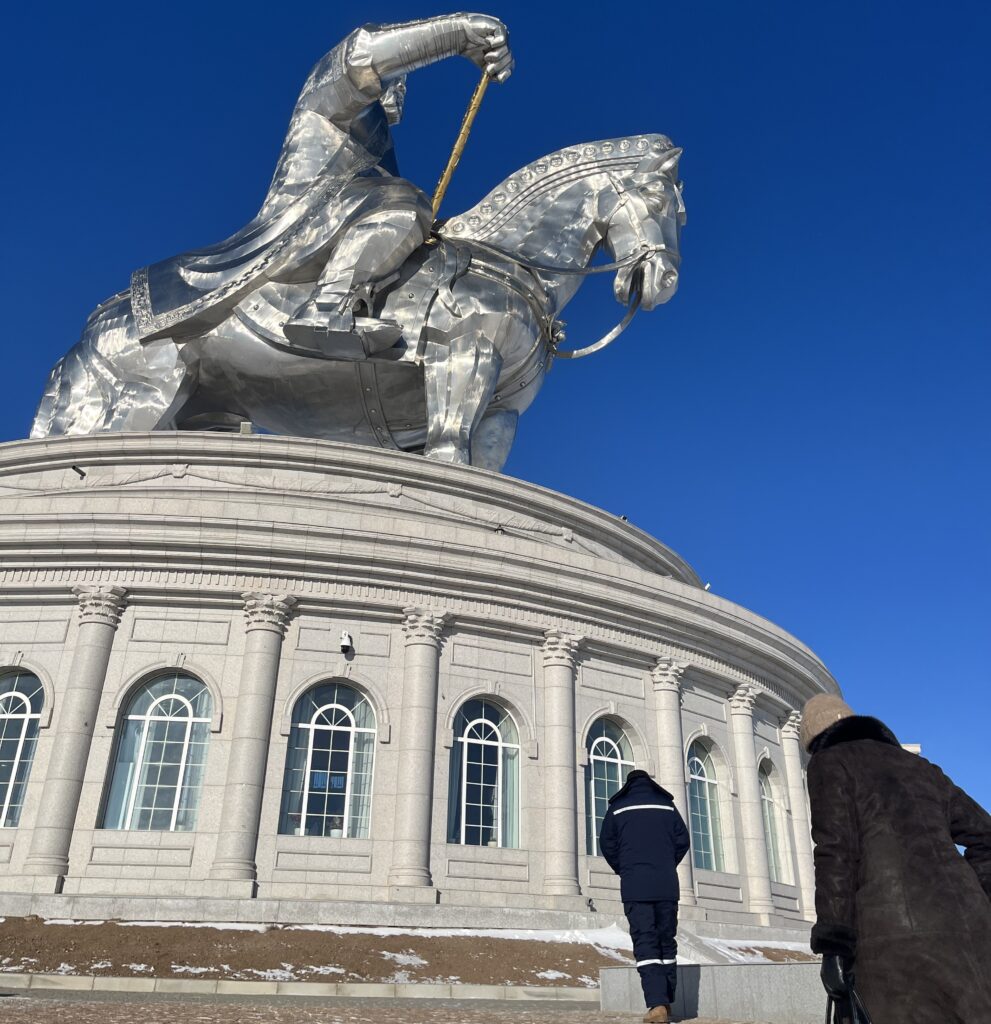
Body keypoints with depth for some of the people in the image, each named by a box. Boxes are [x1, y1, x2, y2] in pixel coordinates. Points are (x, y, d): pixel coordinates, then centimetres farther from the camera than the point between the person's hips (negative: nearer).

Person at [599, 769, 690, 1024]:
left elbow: (607, 843, 5)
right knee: (667, 941, 13)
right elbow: (682, 840, 8)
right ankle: (667, 1001, 15)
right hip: (667, 885, 2)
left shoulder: (618, 807, 6)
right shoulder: (667, 805, 10)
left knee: (645, 943, -5)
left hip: (634, 887, -2)